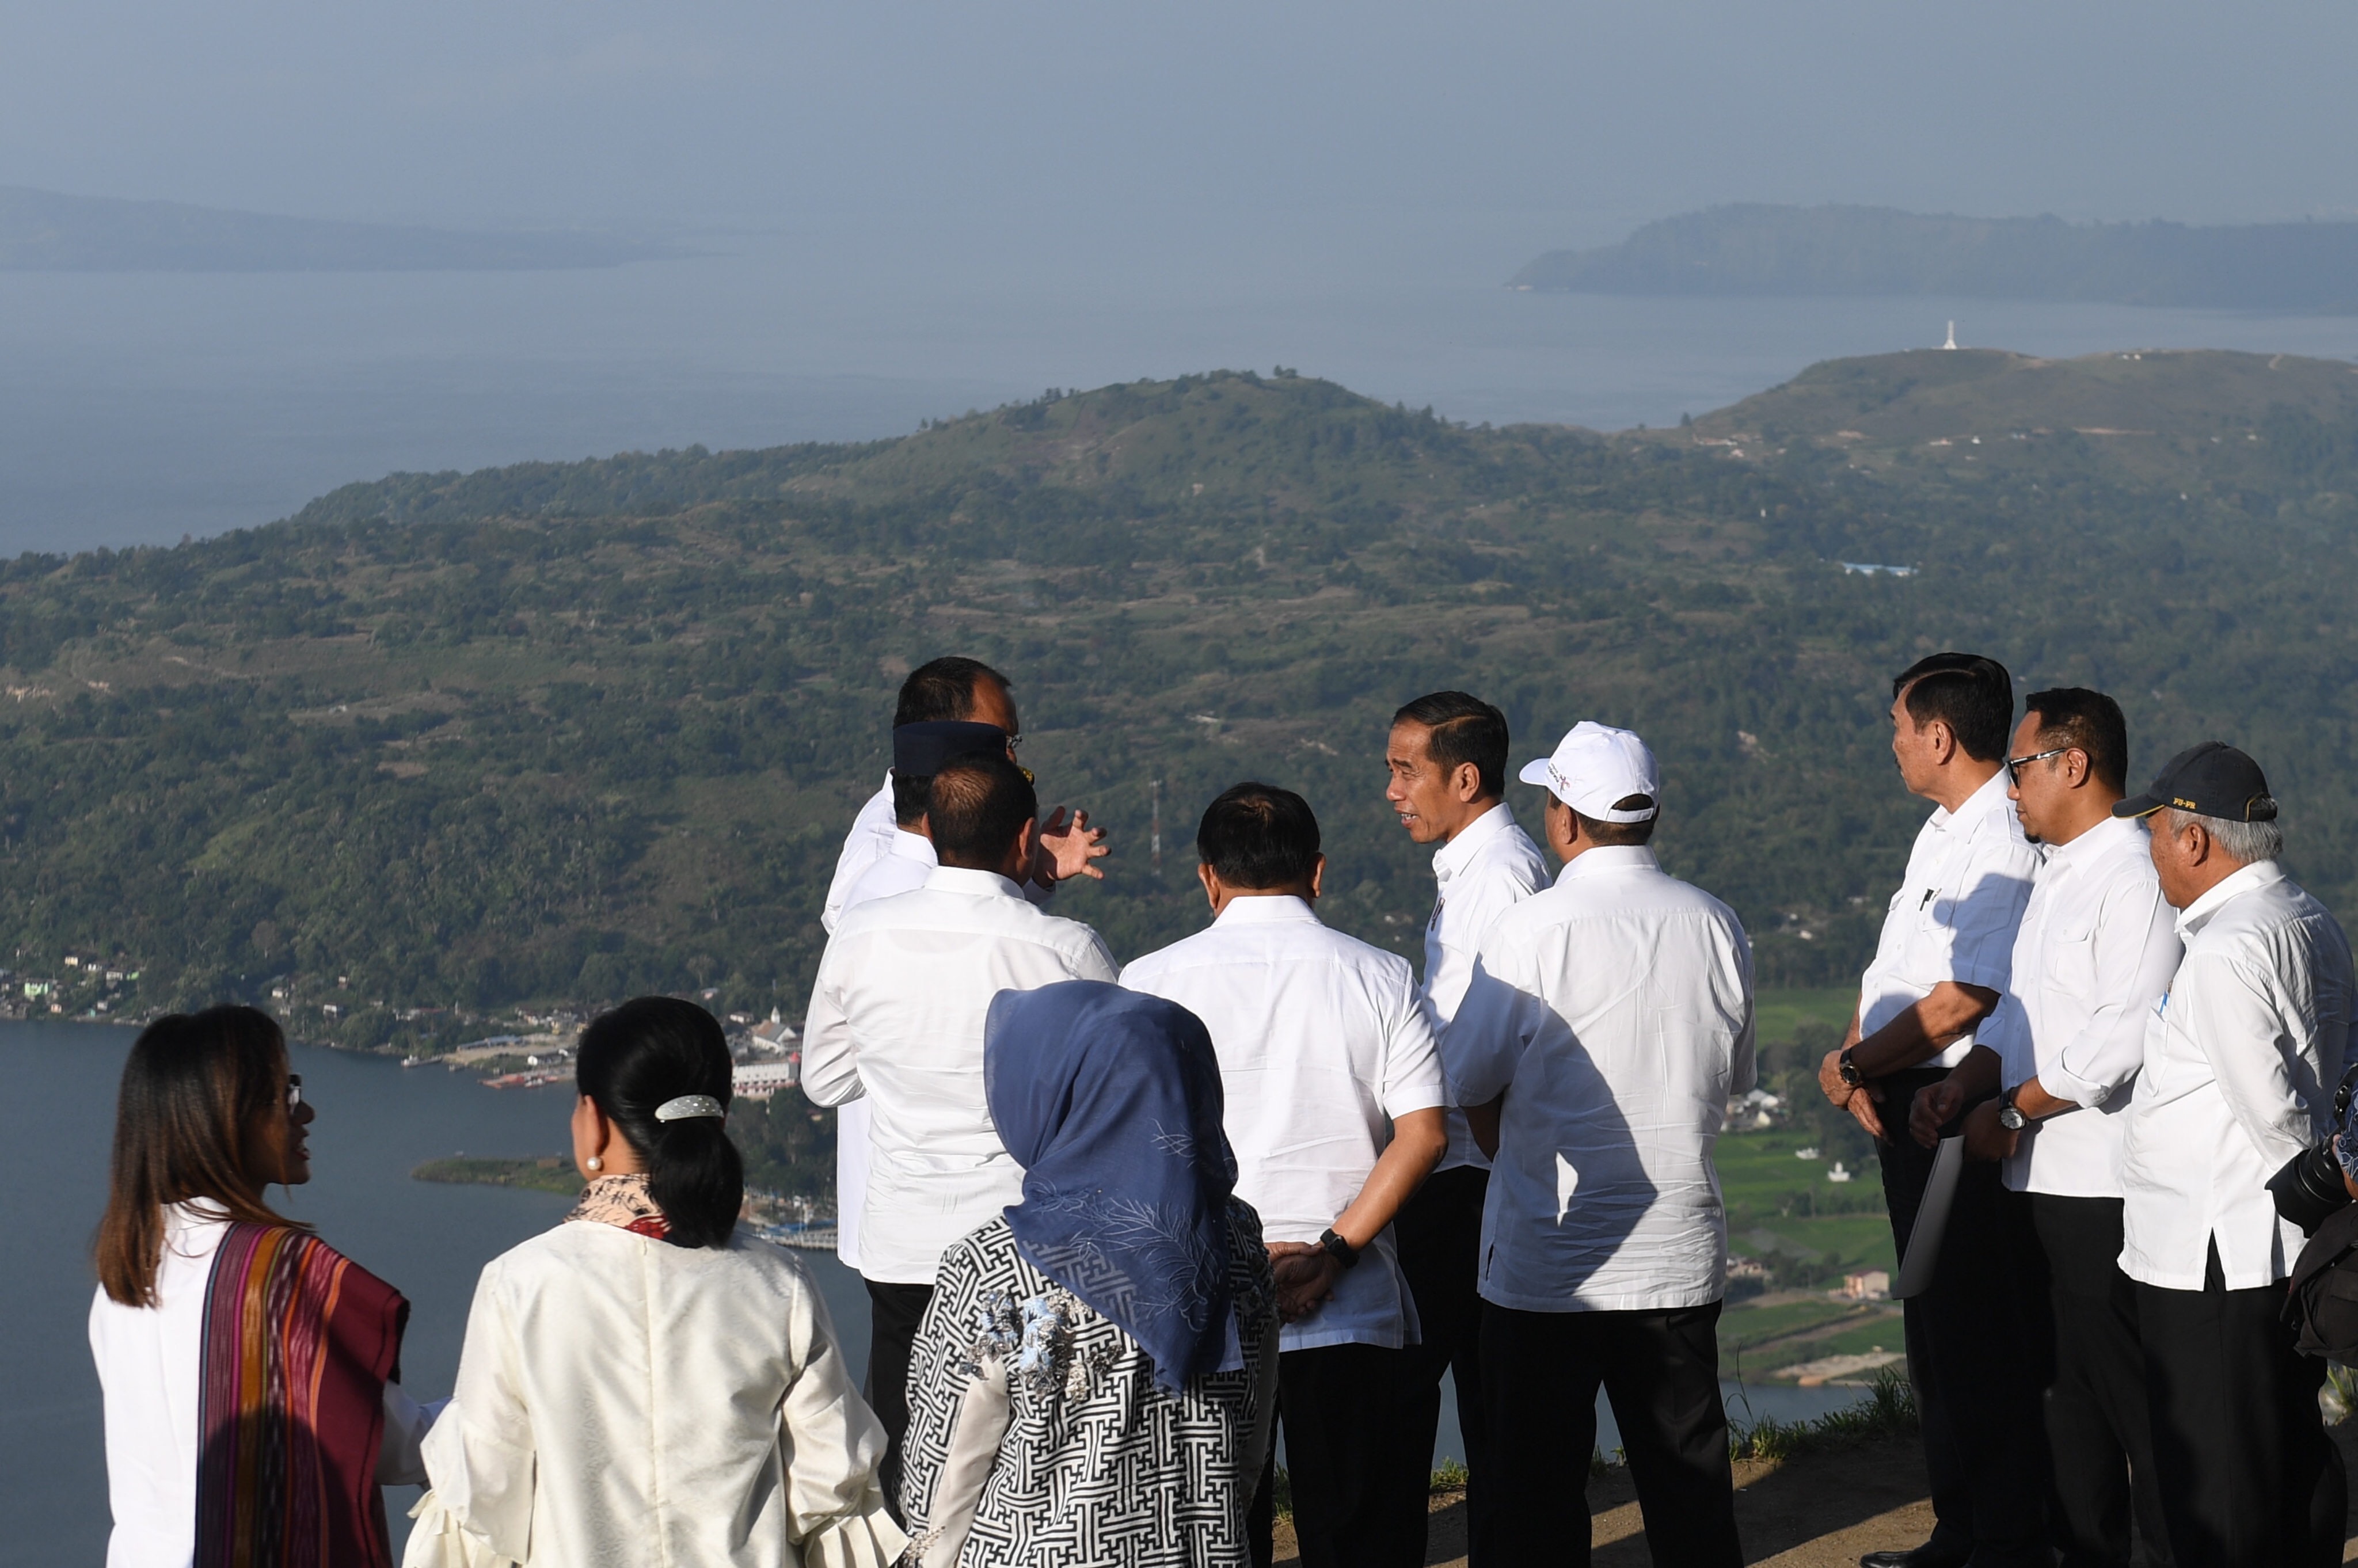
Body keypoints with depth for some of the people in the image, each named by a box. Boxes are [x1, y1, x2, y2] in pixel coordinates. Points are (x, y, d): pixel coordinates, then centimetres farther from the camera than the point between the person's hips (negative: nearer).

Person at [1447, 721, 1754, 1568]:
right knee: (1690, 1480, 10)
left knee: (1538, 1494, 6)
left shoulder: (1531, 930, -13)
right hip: (1680, 1258, 4)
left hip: (1547, 1262, -4)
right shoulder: (1717, 927, 1)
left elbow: (1470, 1083, -5)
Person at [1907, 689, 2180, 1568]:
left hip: (2107, 1188, -10)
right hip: (2041, 1177, 10)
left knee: (2133, 1392, -6)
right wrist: (1959, 1088, 4)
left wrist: (2013, 1111, -13)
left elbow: (2121, 1040, -22)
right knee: (2070, 1392, 17)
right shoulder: (2055, 876, 17)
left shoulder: (2134, 877, -15)